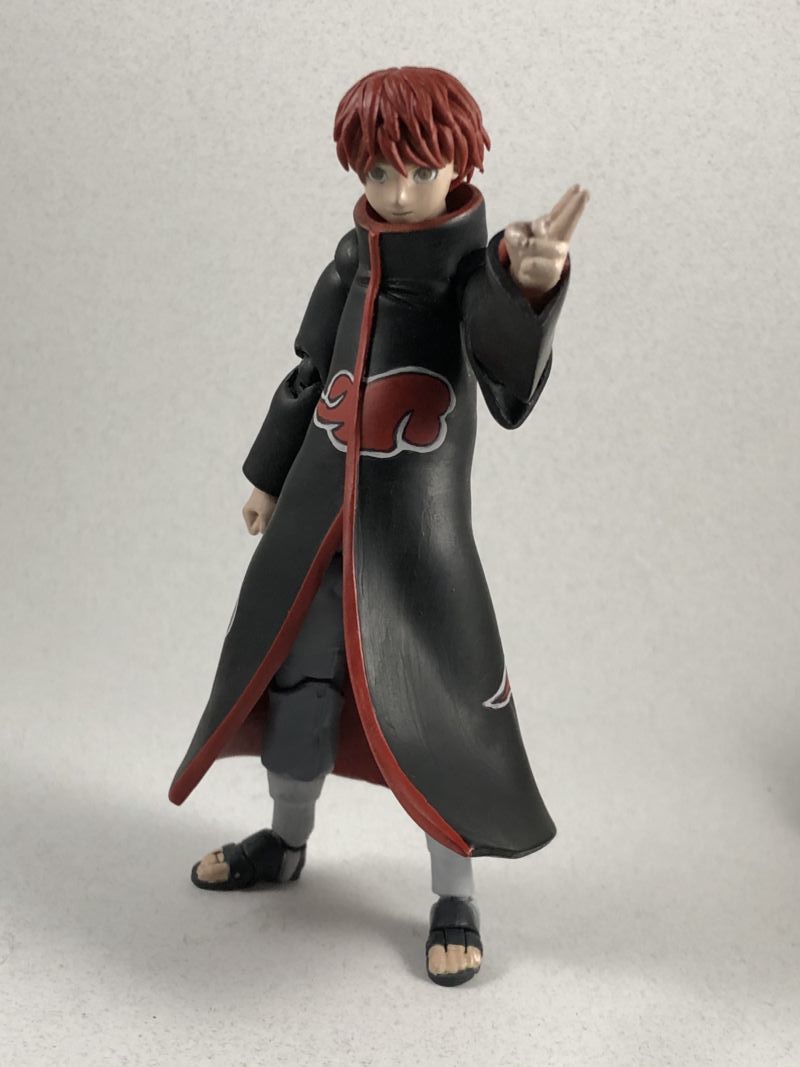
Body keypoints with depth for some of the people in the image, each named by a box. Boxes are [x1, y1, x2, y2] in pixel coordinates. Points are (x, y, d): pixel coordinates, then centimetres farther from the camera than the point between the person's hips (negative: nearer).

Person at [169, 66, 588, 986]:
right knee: (295, 688, 15)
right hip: (316, 514, 5)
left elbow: (512, 388, -32)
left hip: (417, 529, -5)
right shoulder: (351, 260, 3)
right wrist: (269, 476, 24)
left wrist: (534, 287, -52)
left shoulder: (477, 267, -12)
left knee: (432, 712, -3)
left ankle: (455, 899, 18)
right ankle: (285, 844, 41)